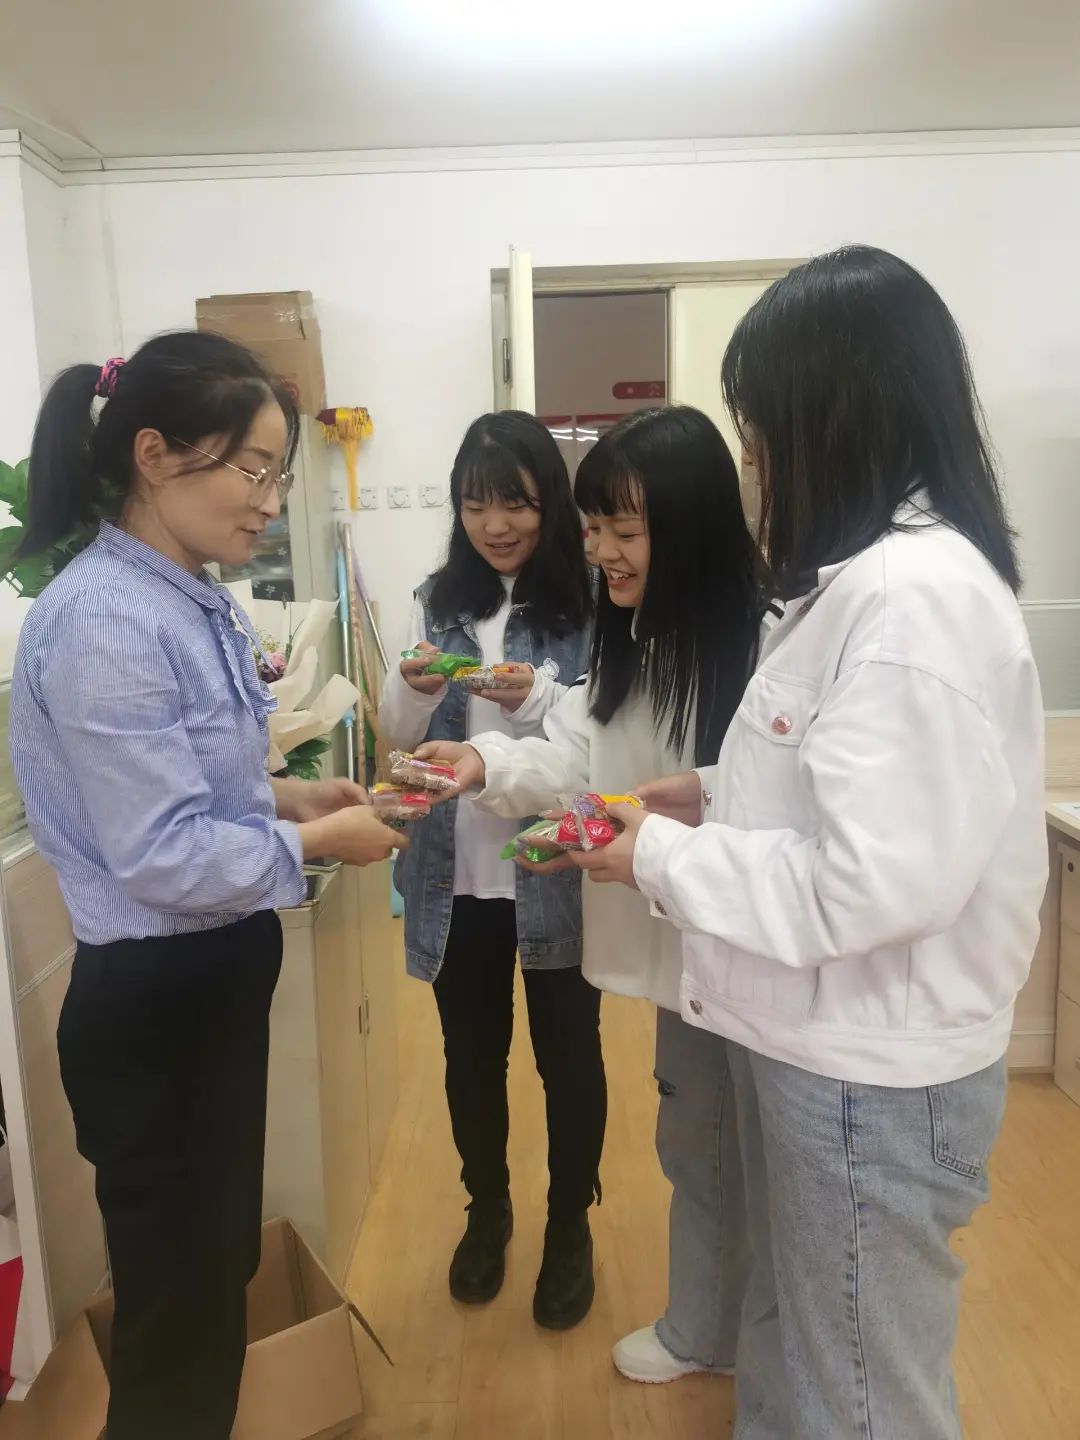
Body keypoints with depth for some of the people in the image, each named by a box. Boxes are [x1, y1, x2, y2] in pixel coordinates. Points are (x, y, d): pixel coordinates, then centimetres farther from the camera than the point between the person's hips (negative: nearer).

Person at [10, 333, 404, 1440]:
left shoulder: (194, 603, 5)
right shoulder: (103, 623, -24)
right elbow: (163, 855, -25)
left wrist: (285, 794, 1)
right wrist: (315, 842, -14)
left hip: (219, 975, 9)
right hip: (151, 1000, -9)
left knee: (218, 1266, 27)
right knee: (177, 1301, 13)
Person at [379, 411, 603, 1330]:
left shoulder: (589, 602, -8)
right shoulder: (438, 599, 4)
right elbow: (401, 736, 6)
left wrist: (539, 698, -30)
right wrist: (413, 690, -15)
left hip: (556, 875, -3)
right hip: (457, 873, 4)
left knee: (568, 1056, 13)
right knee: (472, 1055, 19)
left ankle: (571, 1226, 38)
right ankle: (487, 1210, 44)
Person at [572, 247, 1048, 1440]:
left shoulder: (918, 593, -25)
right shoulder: (872, 574, 7)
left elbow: (880, 879, -28)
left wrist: (665, 859, -17)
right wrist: (719, 799, 5)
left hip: (870, 1073, -9)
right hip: (815, 1044, 9)